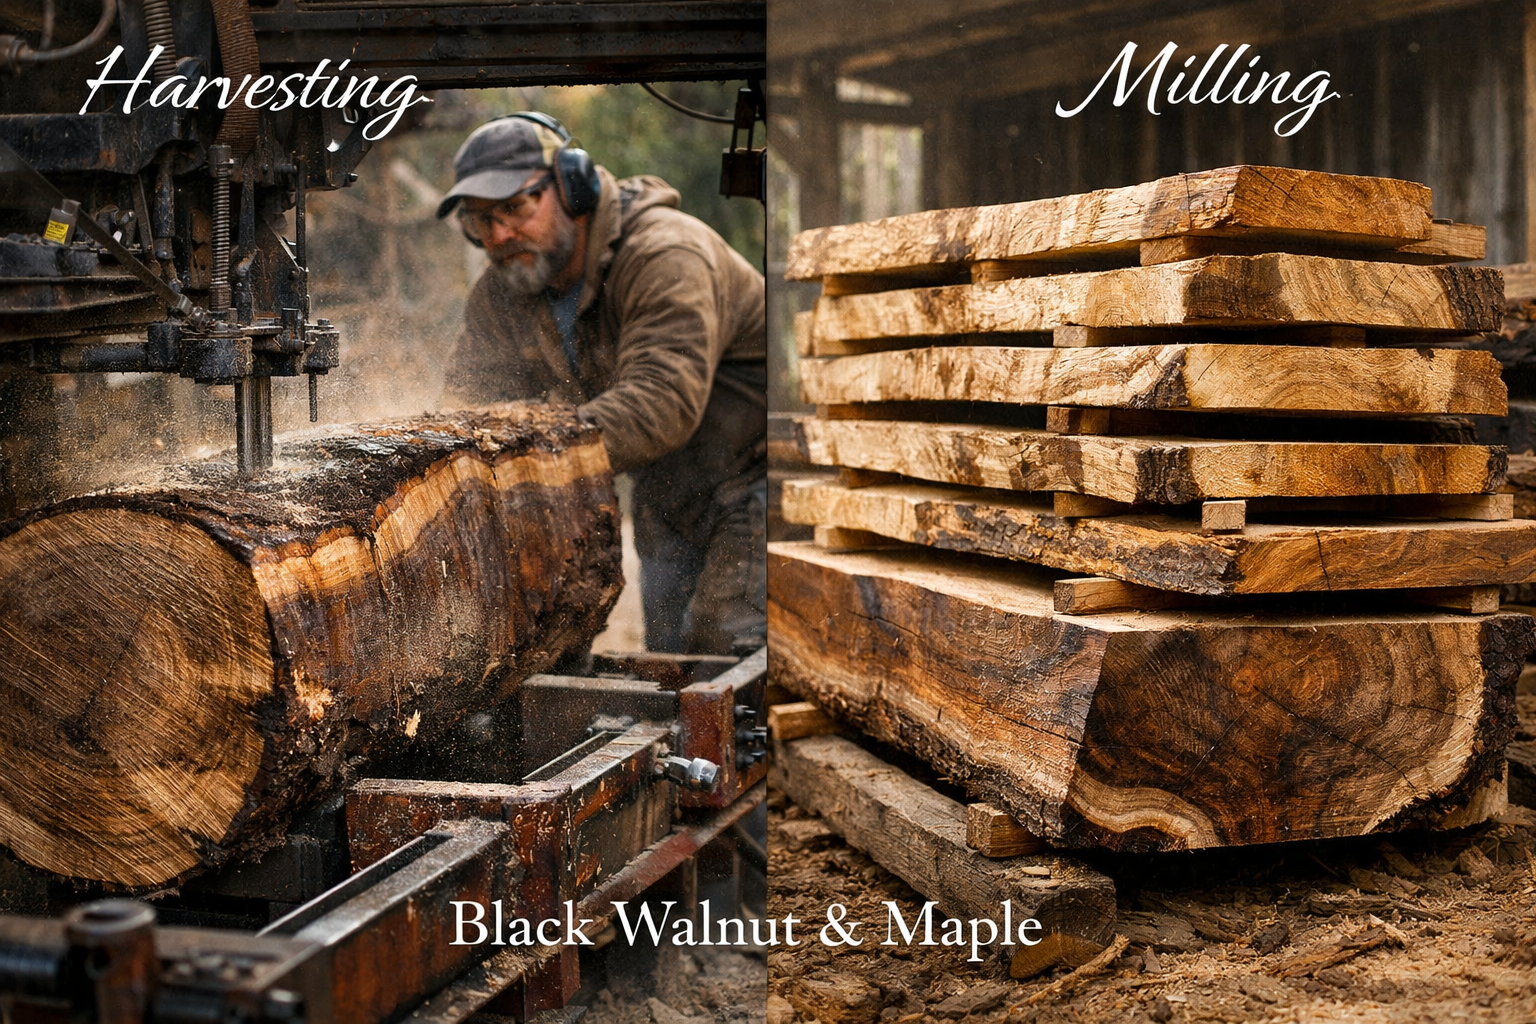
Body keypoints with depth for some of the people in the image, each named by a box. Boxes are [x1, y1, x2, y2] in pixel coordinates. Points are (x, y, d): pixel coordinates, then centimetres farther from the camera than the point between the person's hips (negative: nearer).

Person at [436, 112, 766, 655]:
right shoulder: (501, 294, -3)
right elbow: (475, 398, -9)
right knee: (667, 654, 10)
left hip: (754, 476, -8)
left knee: (727, 646, -16)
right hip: (666, 498, 8)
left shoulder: (664, 254, -29)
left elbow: (664, 397, -41)